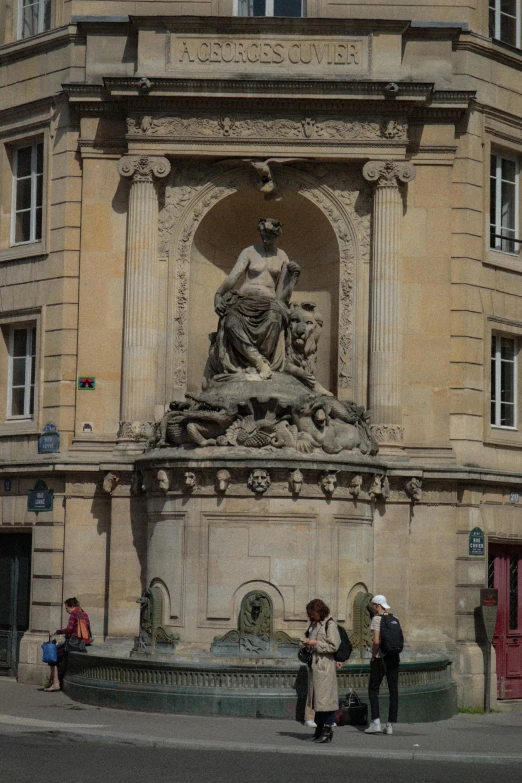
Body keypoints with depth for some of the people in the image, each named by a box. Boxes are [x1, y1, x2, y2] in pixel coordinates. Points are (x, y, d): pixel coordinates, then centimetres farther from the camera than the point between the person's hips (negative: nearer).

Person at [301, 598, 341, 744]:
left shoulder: (330, 624, -9)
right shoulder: (314, 624, 17)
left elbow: (334, 646, -13)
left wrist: (316, 643, -14)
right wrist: (308, 643, 6)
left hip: (325, 665, -9)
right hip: (315, 665, 9)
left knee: (326, 697, -8)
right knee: (316, 697, 10)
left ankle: (328, 729, -6)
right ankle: (319, 728, 16)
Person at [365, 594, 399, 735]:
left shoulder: (377, 618, -10)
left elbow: (376, 641, -19)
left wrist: (373, 655, -6)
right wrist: (395, 652, 16)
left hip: (380, 658, -6)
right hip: (394, 657, 6)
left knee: (373, 689, 5)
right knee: (393, 691, 5)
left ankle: (376, 722, -5)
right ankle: (390, 725, 5)